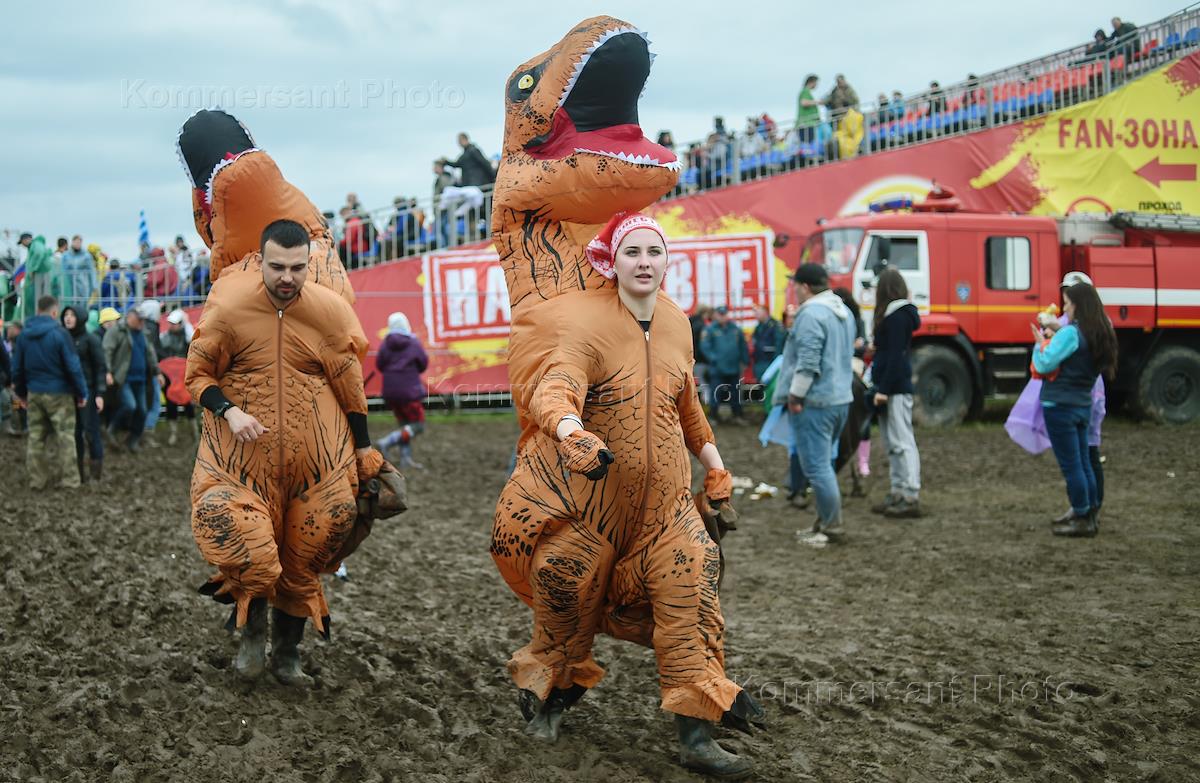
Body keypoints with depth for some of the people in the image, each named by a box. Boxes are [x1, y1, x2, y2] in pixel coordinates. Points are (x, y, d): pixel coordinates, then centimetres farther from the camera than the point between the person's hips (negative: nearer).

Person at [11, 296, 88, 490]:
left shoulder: (24, 335, 4)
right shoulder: (59, 333, -15)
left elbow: (17, 367, 10)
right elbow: (73, 366, -15)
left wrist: (21, 392, 21)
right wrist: (82, 392, -6)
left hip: (34, 393, 5)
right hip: (59, 393, -5)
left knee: (36, 436, 11)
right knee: (65, 436, 2)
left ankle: (37, 479, 15)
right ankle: (69, 480, 5)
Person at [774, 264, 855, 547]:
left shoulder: (811, 314, -17)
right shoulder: (844, 312, 15)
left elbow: (808, 362, -22)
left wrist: (795, 395, -15)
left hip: (814, 401, -10)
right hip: (841, 398, 10)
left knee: (816, 466, -5)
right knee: (823, 463, 18)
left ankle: (831, 527, -2)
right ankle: (826, 522, 22)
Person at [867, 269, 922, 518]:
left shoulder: (898, 316, -12)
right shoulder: (896, 314, 17)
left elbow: (895, 356, -18)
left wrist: (884, 389, -19)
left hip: (896, 389, -10)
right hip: (893, 388, 10)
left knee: (902, 442, -10)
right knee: (893, 444, 12)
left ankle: (910, 497, -10)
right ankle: (898, 494, 17)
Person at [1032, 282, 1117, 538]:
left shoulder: (1071, 333, -17)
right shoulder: (1102, 335, 9)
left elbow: (1044, 365, -18)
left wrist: (1040, 343, -1)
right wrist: (1053, 339, 10)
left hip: (1060, 406, -8)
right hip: (1083, 405, 8)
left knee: (1070, 465, -2)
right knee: (1083, 463, 15)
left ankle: (1082, 519, 2)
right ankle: (1090, 515, 20)